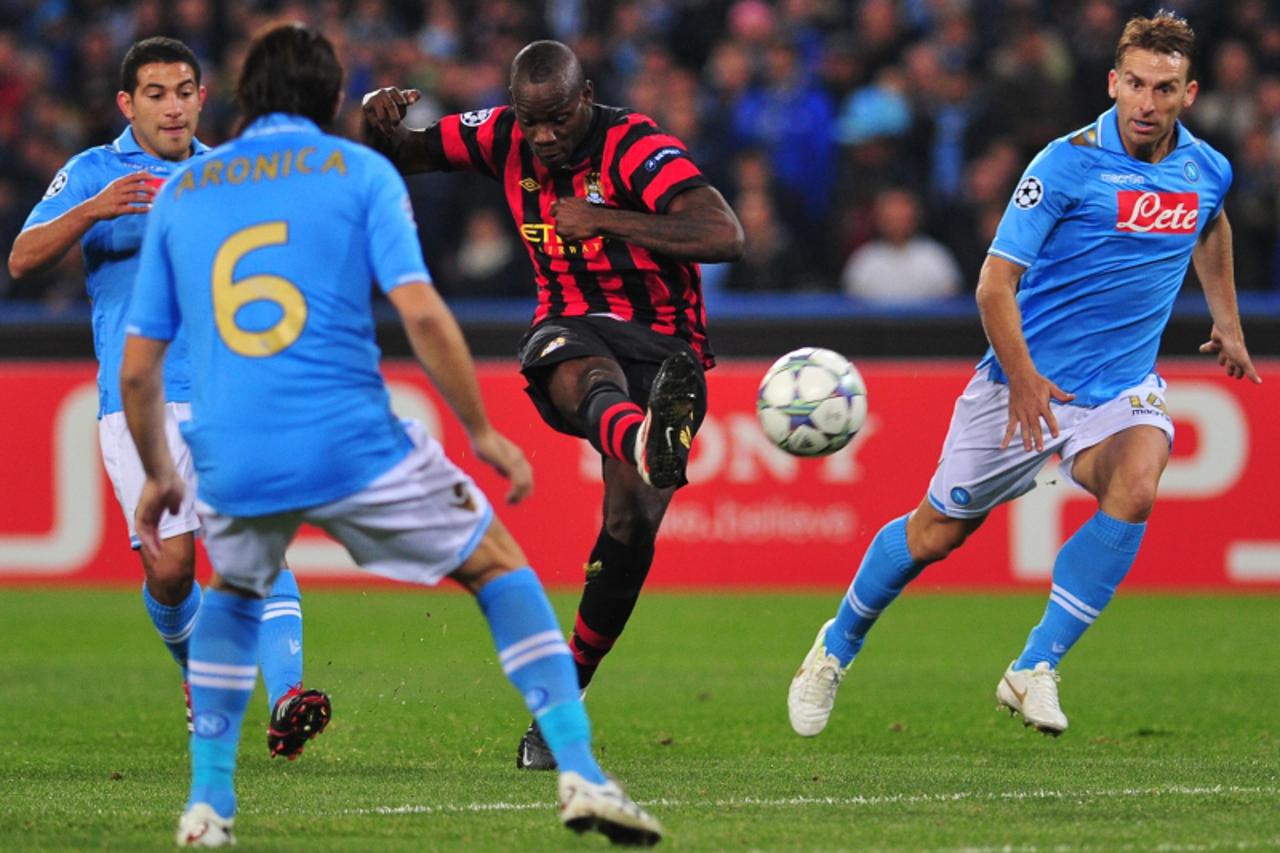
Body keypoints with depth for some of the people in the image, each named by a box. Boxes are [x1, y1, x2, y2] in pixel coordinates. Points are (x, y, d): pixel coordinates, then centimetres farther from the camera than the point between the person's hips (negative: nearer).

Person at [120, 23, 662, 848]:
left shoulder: (180, 193, 14)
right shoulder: (359, 171, 5)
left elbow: (138, 367, 13)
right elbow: (421, 312, -7)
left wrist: (158, 474, 28)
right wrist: (483, 432, 2)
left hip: (231, 463, 3)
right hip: (353, 445, -3)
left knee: (234, 593, 34)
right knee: (500, 567, 15)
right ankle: (580, 773, 2)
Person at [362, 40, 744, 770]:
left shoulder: (636, 148, -16)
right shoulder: (506, 139, 0)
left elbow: (726, 237, -28)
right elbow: (398, 151, 13)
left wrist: (605, 220, -30)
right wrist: (381, 116, -13)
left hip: (664, 350, -2)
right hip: (571, 328, 2)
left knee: (630, 531, -15)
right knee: (590, 373, -39)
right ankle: (646, 448, -78)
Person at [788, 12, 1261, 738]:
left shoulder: (1208, 171, 1)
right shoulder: (1068, 164, -16)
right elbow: (996, 281, -17)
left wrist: (1228, 323, 31)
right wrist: (1023, 379, -30)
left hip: (1122, 386, 3)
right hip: (1027, 384, -3)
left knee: (1134, 492, -29)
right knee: (939, 531, 6)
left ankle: (1035, 670, -20)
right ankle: (837, 649, 34)